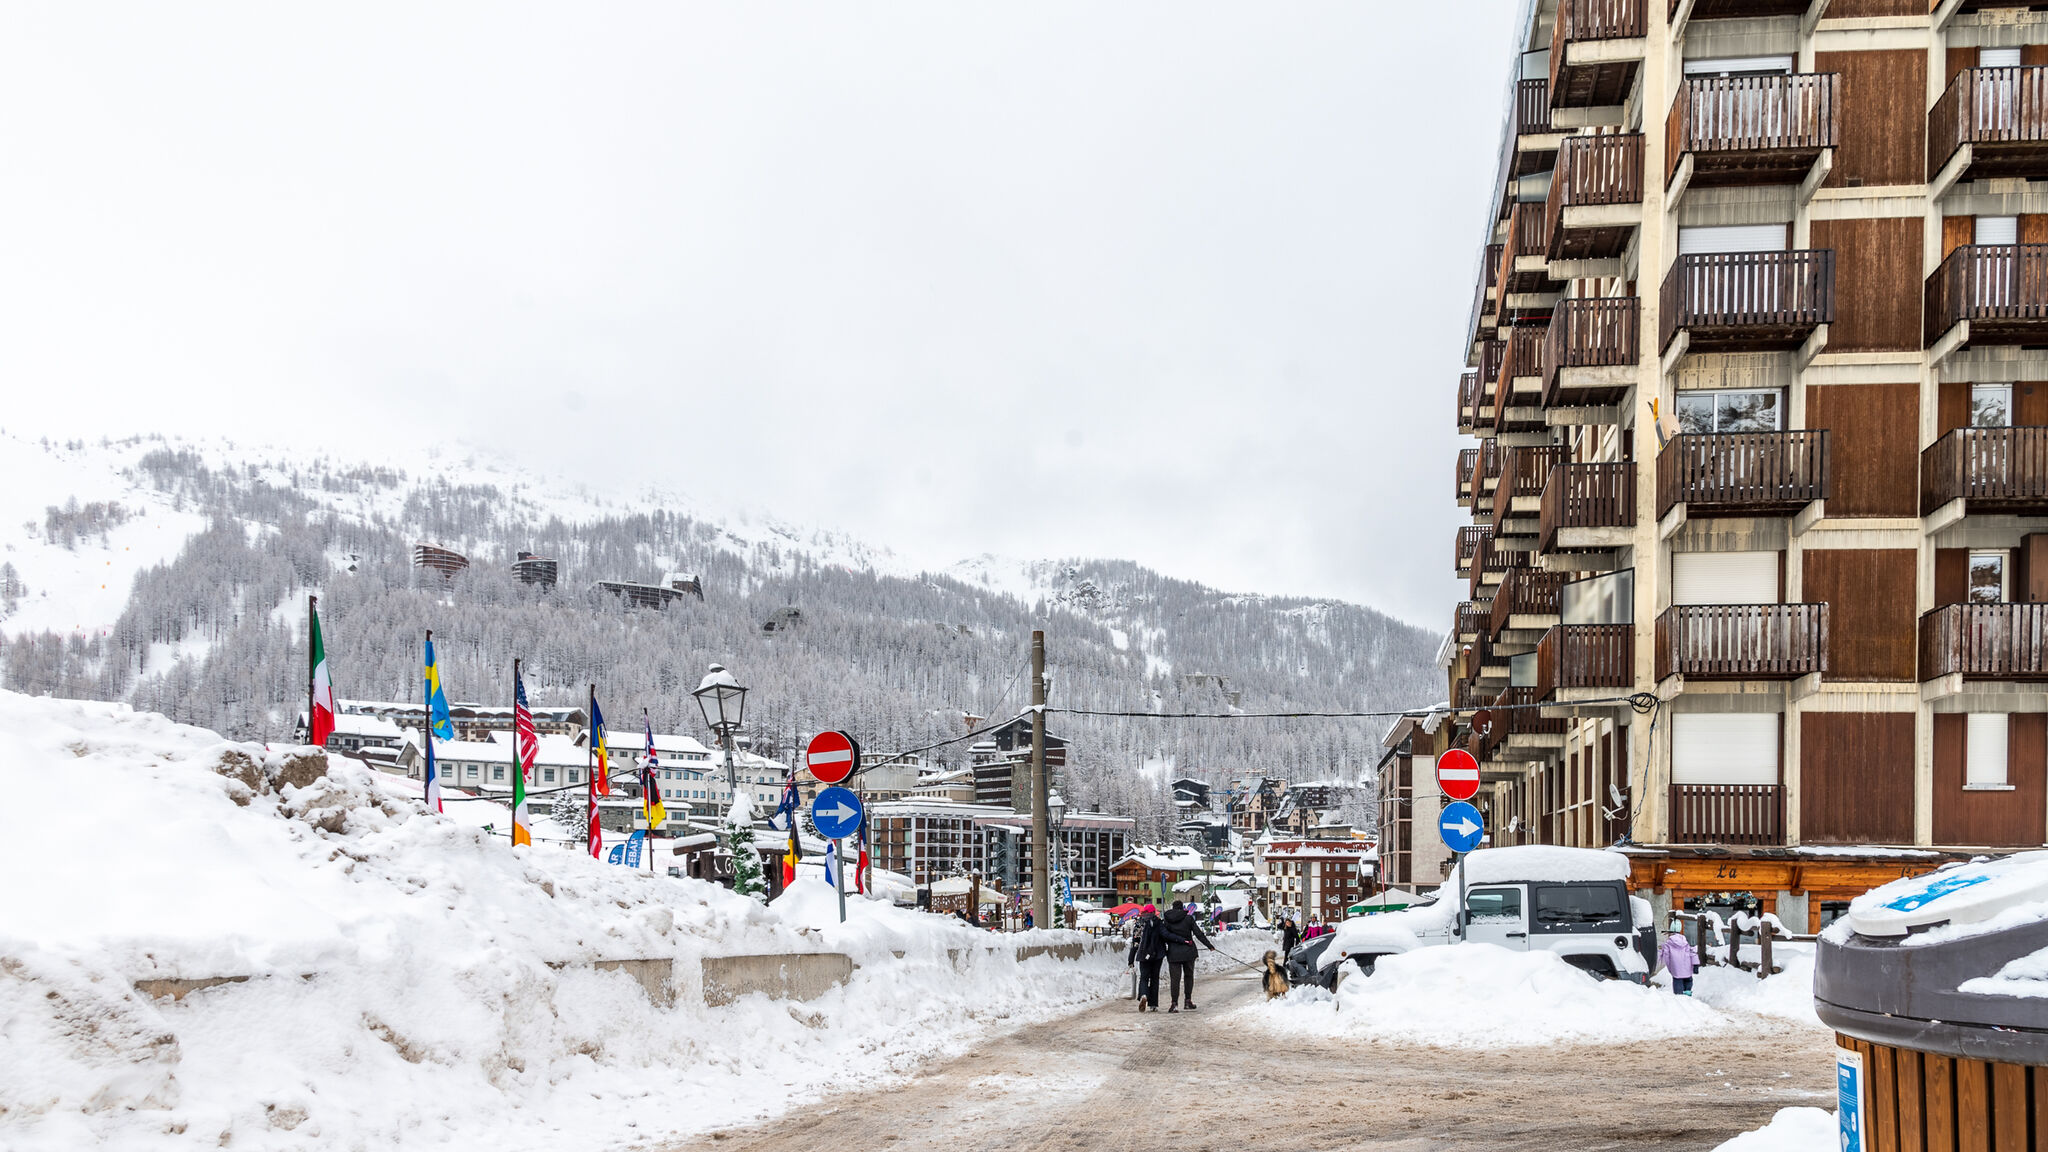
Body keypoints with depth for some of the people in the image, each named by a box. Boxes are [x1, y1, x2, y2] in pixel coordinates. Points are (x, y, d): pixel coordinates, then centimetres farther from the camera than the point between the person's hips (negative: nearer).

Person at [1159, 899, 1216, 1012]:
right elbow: (1198, 934, -1)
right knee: (1188, 976, 16)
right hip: (1188, 952, 0)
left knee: (1175, 978, 1)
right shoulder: (1189, 918, -2)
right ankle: (1188, 1000, 13)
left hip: (1173, 953, 0)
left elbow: (1164, 934, -11)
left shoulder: (1166, 920, 1)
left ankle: (1174, 1003, -8)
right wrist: (1209, 945, 7)